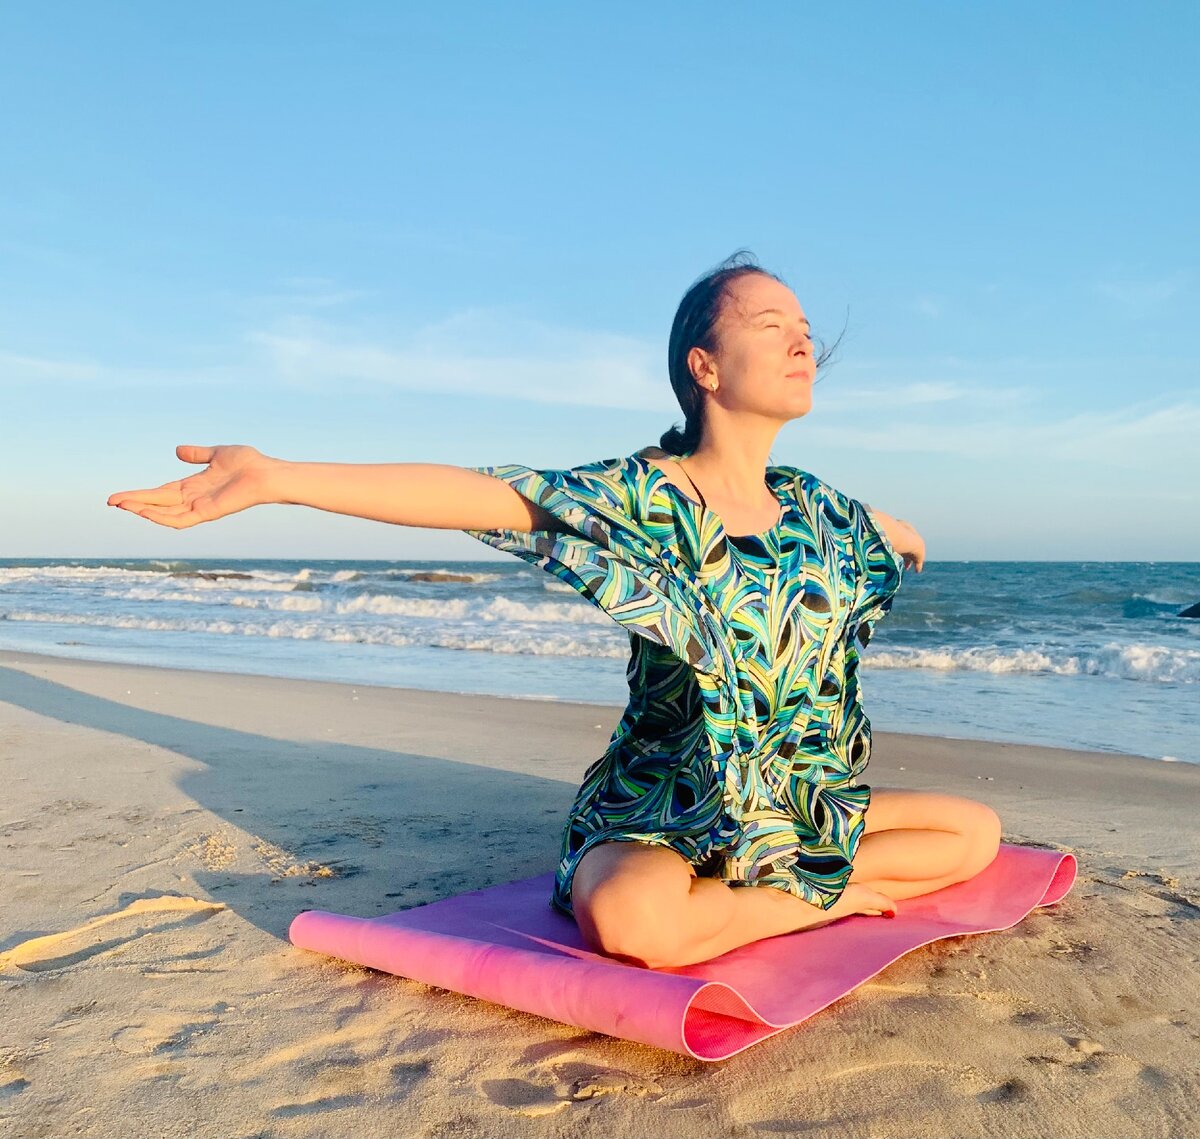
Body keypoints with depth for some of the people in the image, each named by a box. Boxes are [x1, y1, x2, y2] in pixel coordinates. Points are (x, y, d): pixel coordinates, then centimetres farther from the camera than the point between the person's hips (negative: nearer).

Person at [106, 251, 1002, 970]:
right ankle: (828, 897, -11)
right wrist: (274, 478, -38)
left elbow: (887, 532, 30)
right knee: (629, 919, -38)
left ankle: (766, 888, -3)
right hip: (660, 808, -5)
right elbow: (479, 495, -30)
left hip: (797, 806, 6)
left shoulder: (812, 507, 3)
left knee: (979, 832, 2)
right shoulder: (643, 497, -17)